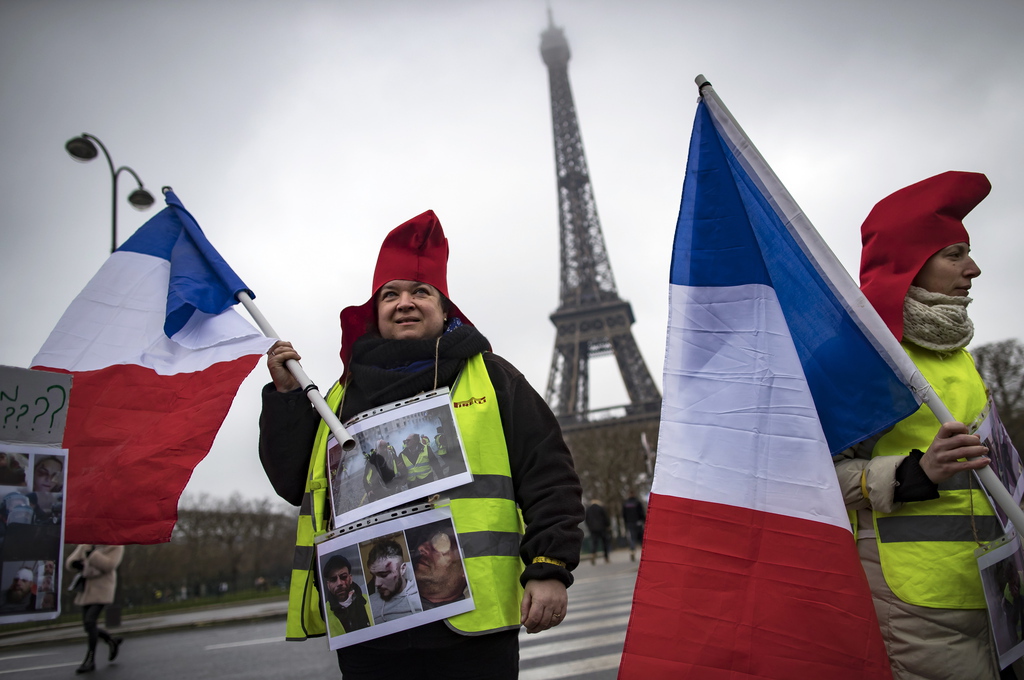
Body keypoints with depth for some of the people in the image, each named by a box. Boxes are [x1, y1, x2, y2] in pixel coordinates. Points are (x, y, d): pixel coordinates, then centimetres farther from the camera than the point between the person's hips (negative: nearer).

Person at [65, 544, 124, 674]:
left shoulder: (116, 546, -8)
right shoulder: (86, 544, 6)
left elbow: (108, 565, -20)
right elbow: (70, 562, 6)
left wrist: (92, 554, -26)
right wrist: (75, 563, -18)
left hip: (101, 590, -6)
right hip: (87, 590, 6)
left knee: (90, 621, -18)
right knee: (88, 625, 8)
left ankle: (90, 660, -6)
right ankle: (112, 641, 33)